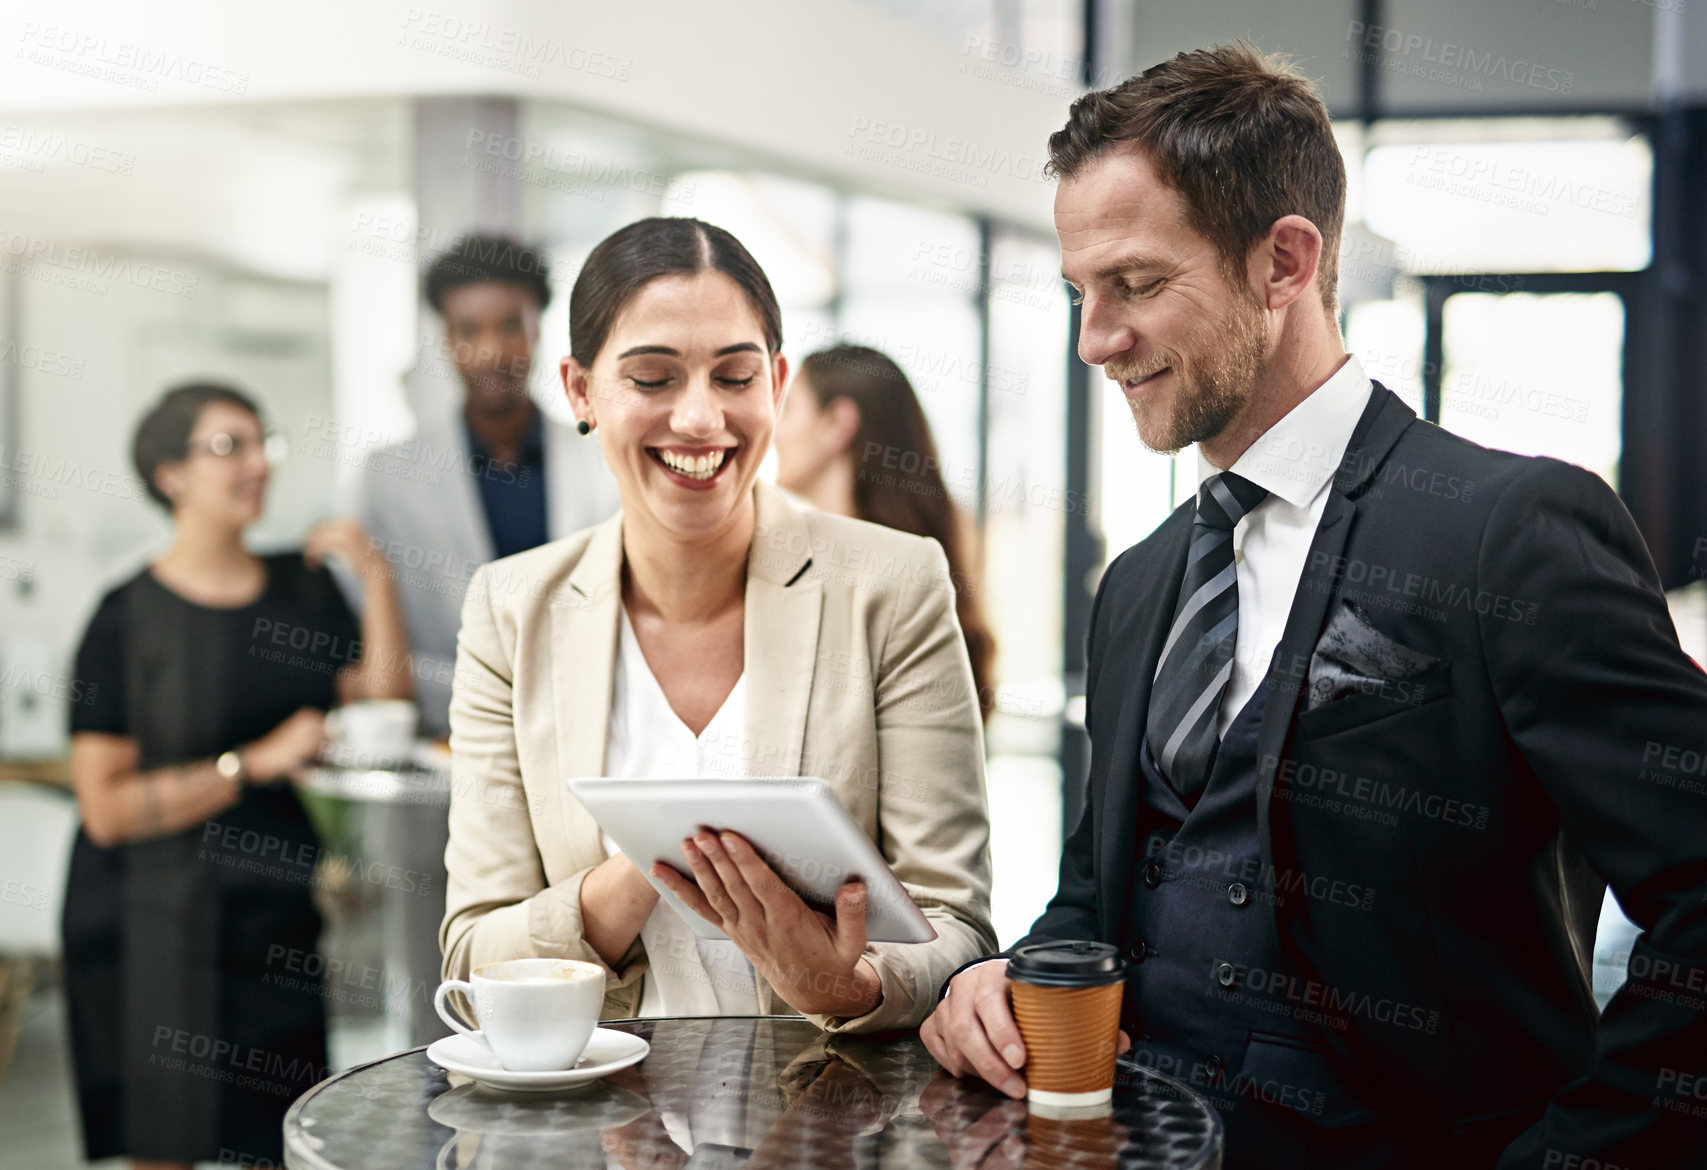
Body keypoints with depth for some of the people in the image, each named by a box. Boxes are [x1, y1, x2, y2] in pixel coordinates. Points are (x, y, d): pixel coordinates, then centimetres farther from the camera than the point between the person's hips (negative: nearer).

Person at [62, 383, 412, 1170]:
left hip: (276, 918, 4)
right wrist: (256, 763, -17)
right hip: (158, 922, -4)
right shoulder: (129, 619, -8)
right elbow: (106, 810, -13)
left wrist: (376, 578, -3)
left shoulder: (302, 585, 7)